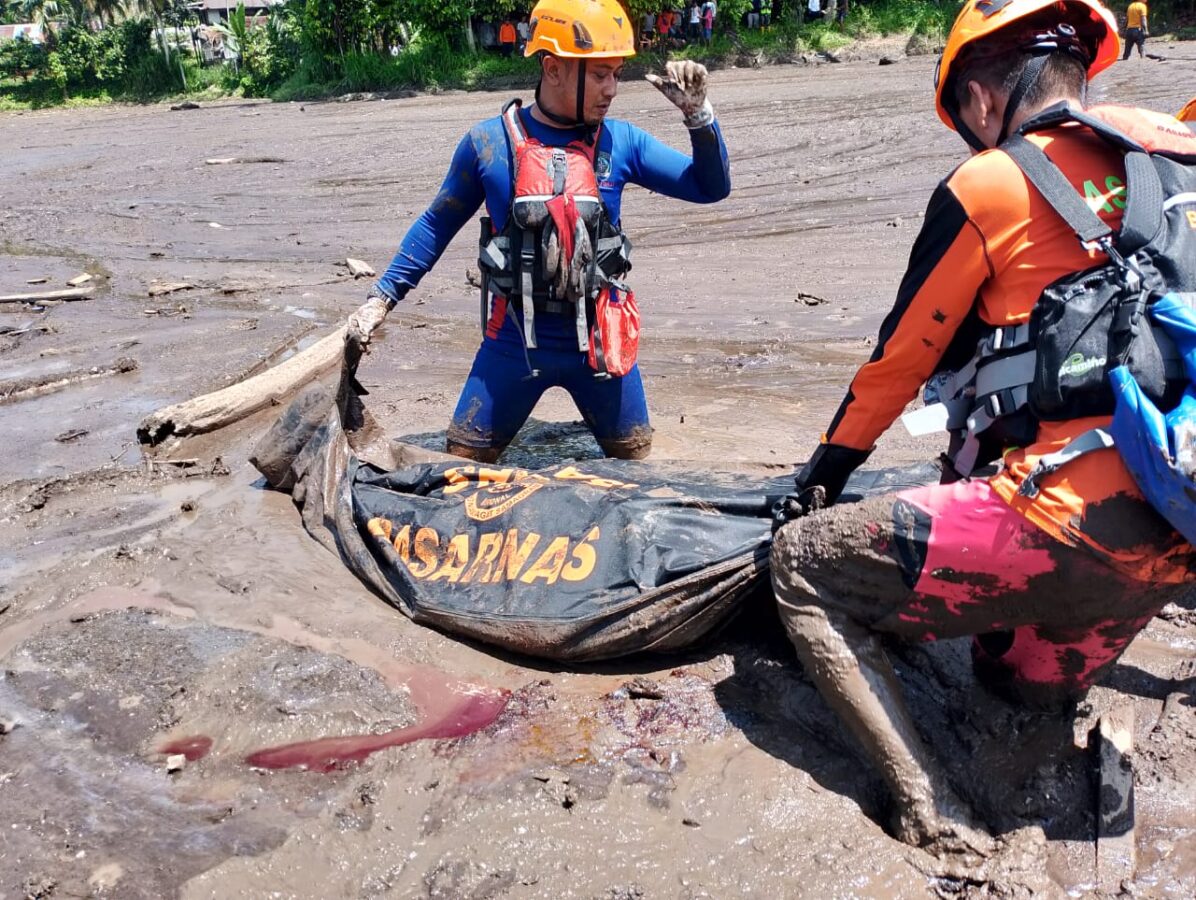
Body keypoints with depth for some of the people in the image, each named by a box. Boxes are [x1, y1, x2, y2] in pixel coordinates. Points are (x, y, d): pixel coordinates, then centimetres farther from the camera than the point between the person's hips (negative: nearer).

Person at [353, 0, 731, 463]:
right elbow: (438, 224, 6)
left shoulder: (620, 141, -1)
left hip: (598, 339, 2)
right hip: (513, 341, -1)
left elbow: (712, 187, 1)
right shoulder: (488, 143, -6)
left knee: (636, 466, 16)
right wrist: (383, 296, 5)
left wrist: (698, 114, -15)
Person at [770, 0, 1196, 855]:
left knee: (804, 561, 3)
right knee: (1032, 691, 34)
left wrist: (823, 473, 17)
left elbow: (902, 358, 3)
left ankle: (932, 810, -2)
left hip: (1068, 520, -8)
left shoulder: (989, 185, -5)